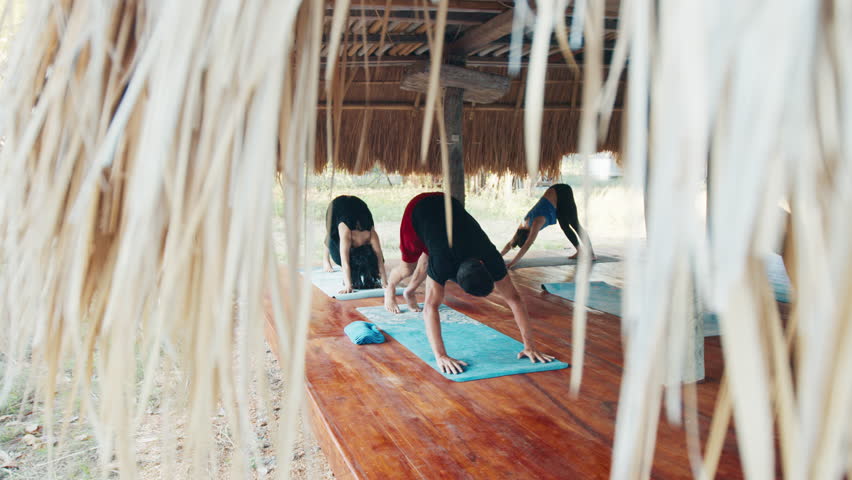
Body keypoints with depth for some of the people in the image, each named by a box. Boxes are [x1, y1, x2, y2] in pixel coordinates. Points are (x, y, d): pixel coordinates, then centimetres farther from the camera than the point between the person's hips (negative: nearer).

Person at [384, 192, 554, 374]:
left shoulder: (492, 258, -33)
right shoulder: (442, 264, -44)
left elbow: (514, 299, -30)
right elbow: (430, 308, -48)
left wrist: (530, 345, -33)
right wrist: (441, 356, -56)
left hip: (446, 205, 3)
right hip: (418, 210, -3)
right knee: (408, 267, 13)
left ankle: (410, 291, 53)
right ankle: (390, 287, 49)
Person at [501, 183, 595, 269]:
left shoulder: (536, 222, -31)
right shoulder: (524, 224, -8)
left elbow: (527, 245, -36)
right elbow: (510, 243, -2)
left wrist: (512, 263, -38)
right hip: (555, 195, 6)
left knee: (574, 224, -2)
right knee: (565, 227, 8)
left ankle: (591, 252, 5)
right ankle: (580, 251, 18)